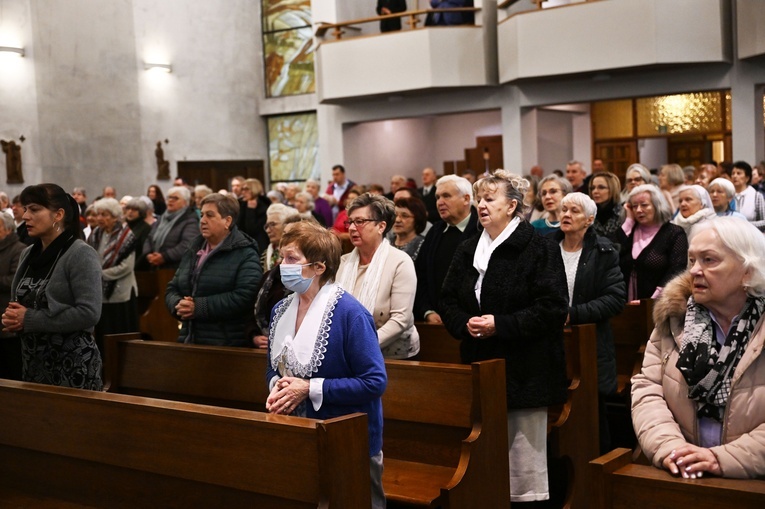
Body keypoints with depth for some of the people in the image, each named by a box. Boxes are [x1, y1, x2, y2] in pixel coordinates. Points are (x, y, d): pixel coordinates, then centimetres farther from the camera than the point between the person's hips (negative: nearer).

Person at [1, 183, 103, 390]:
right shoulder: (28, 254, 10)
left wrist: (30, 320, -19)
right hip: (32, 361, 7)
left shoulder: (81, 254, -12)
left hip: (72, 363, -7)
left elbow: (89, 313, -21)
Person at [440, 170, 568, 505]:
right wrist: (465, 323, -8)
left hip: (524, 370, -6)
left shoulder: (539, 248, -8)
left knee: (524, 461, 1)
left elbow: (552, 308, -15)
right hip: (479, 366, 6)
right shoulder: (468, 250, 12)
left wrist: (500, 325, -19)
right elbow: (448, 301, 14)